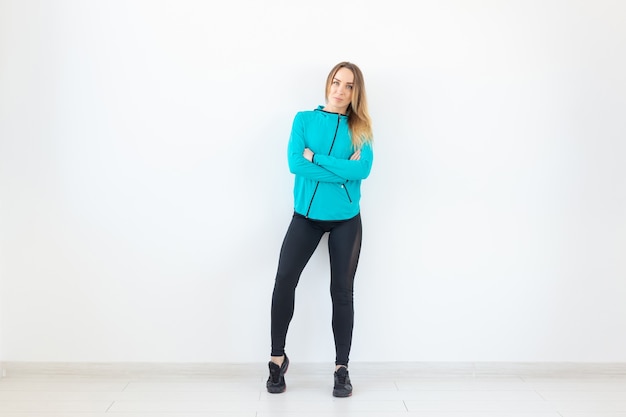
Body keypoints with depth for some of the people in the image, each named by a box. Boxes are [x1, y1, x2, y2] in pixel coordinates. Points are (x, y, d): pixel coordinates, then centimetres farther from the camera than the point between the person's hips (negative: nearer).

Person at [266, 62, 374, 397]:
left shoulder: (359, 128, 3)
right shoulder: (304, 119, 2)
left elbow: (363, 170, -14)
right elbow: (294, 163, -12)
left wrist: (317, 158, -15)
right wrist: (343, 170, -14)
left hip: (346, 219, 1)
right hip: (306, 215, 0)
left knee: (342, 290, 4)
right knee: (284, 279, -13)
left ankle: (342, 368, 14)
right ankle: (277, 358, 4)